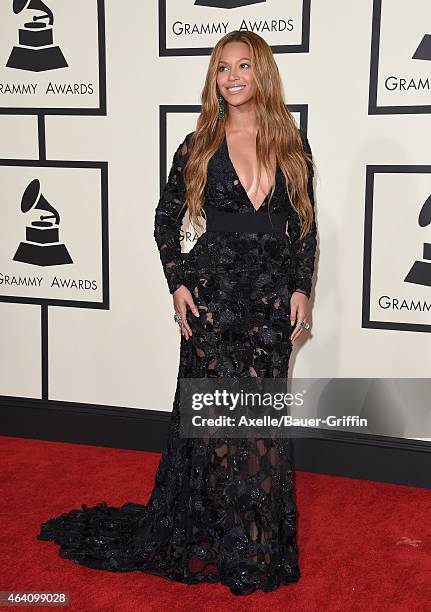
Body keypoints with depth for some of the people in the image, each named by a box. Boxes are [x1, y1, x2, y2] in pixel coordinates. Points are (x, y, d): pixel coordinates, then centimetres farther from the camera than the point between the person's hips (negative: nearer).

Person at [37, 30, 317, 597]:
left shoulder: (292, 144, 5)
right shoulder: (199, 145, 1)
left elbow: (305, 225, 9)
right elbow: (166, 219, 7)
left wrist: (301, 289, 1)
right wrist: (178, 283, -2)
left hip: (274, 295, 2)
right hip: (214, 293, -2)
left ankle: (261, 543, 25)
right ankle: (214, 539, 19)